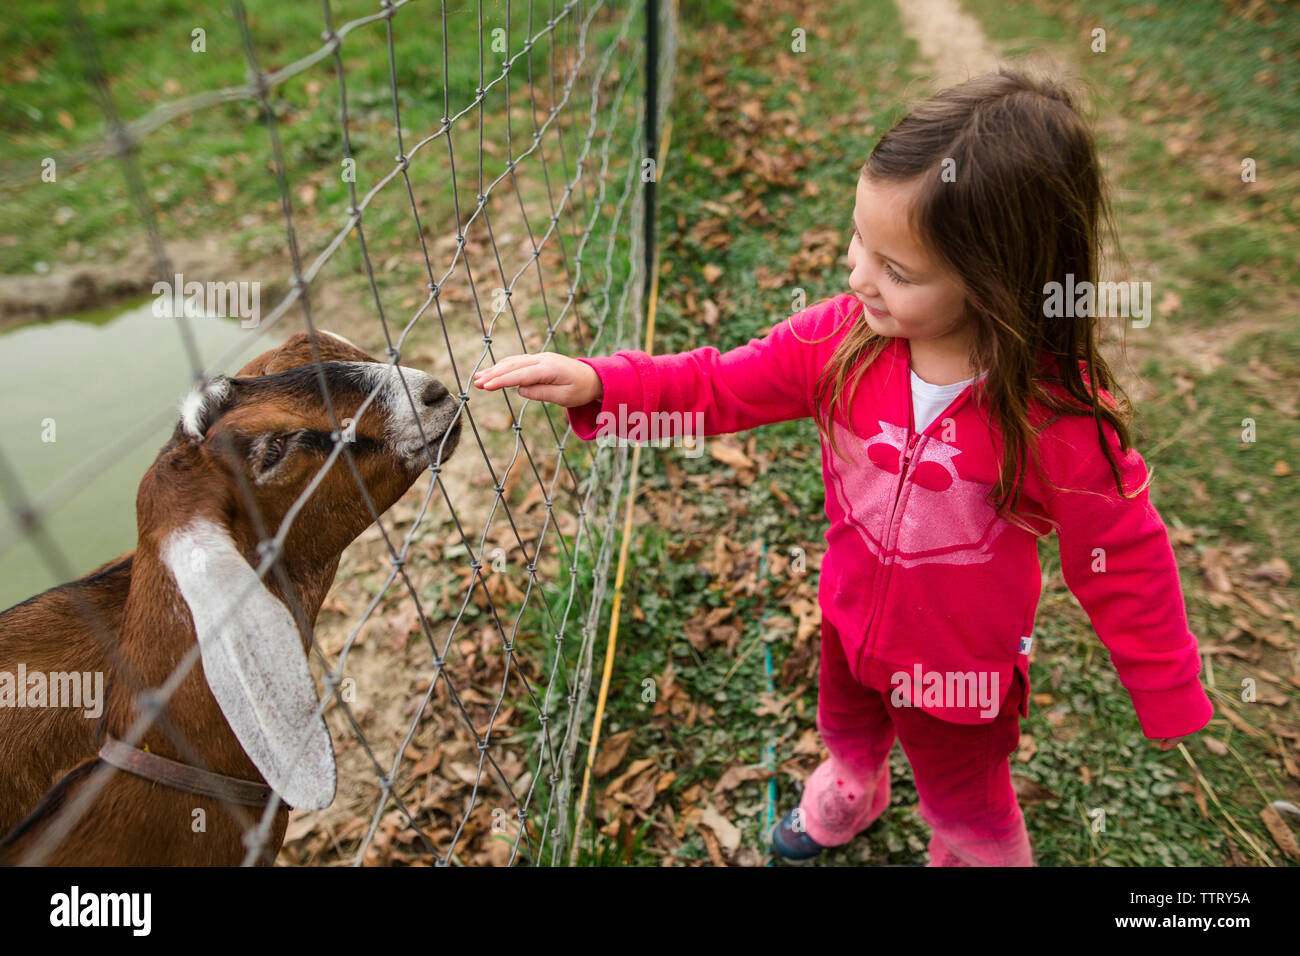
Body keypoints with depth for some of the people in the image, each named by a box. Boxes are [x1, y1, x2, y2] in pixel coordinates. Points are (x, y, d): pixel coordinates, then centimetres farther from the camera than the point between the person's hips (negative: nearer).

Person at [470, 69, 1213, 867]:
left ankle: (979, 852, 61)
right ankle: (851, 798, 71)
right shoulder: (842, 337, -22)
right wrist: (596, 384, -27)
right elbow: (719, 385, -14)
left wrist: (1173, 703, -8)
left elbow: (1125, 567, -19)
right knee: (846, 728, 36)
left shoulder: (1062, 418, -33)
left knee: (966, 810, 25)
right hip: (851, 622, 5)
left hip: (962, 669, -4)